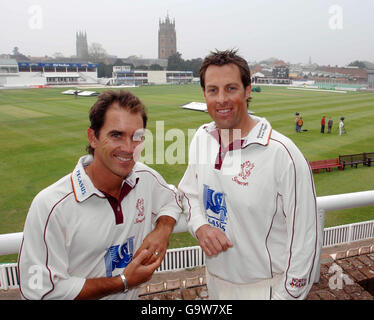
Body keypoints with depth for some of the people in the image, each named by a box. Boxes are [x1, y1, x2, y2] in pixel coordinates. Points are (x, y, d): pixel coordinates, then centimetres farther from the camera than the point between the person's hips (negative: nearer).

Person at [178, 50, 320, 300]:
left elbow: (305, 238, -18)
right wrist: (200, 227, -11)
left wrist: (287, 295, -13)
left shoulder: (282, 153, -24)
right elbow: (189, 191, 8)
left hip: (264, 287, -5)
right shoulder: (201, 137, -5)